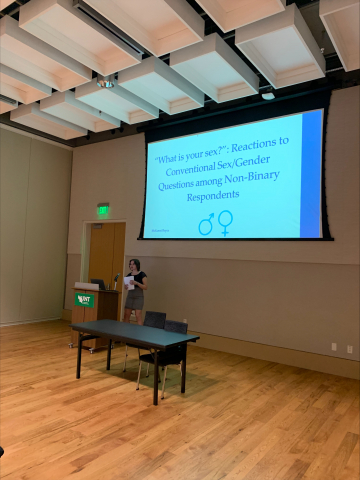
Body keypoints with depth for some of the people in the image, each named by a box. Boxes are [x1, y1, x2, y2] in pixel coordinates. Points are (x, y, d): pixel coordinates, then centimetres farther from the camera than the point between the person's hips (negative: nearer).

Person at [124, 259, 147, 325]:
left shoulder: (142, 275, -5)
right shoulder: (129, 275, 10)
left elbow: (145, 287, -10)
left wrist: (137, 283, -24)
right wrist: (126, 287, -6)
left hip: (138, 297, -5)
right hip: (129, 296, 5)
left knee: (138, 315, -9)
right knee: (126, 315, 2)